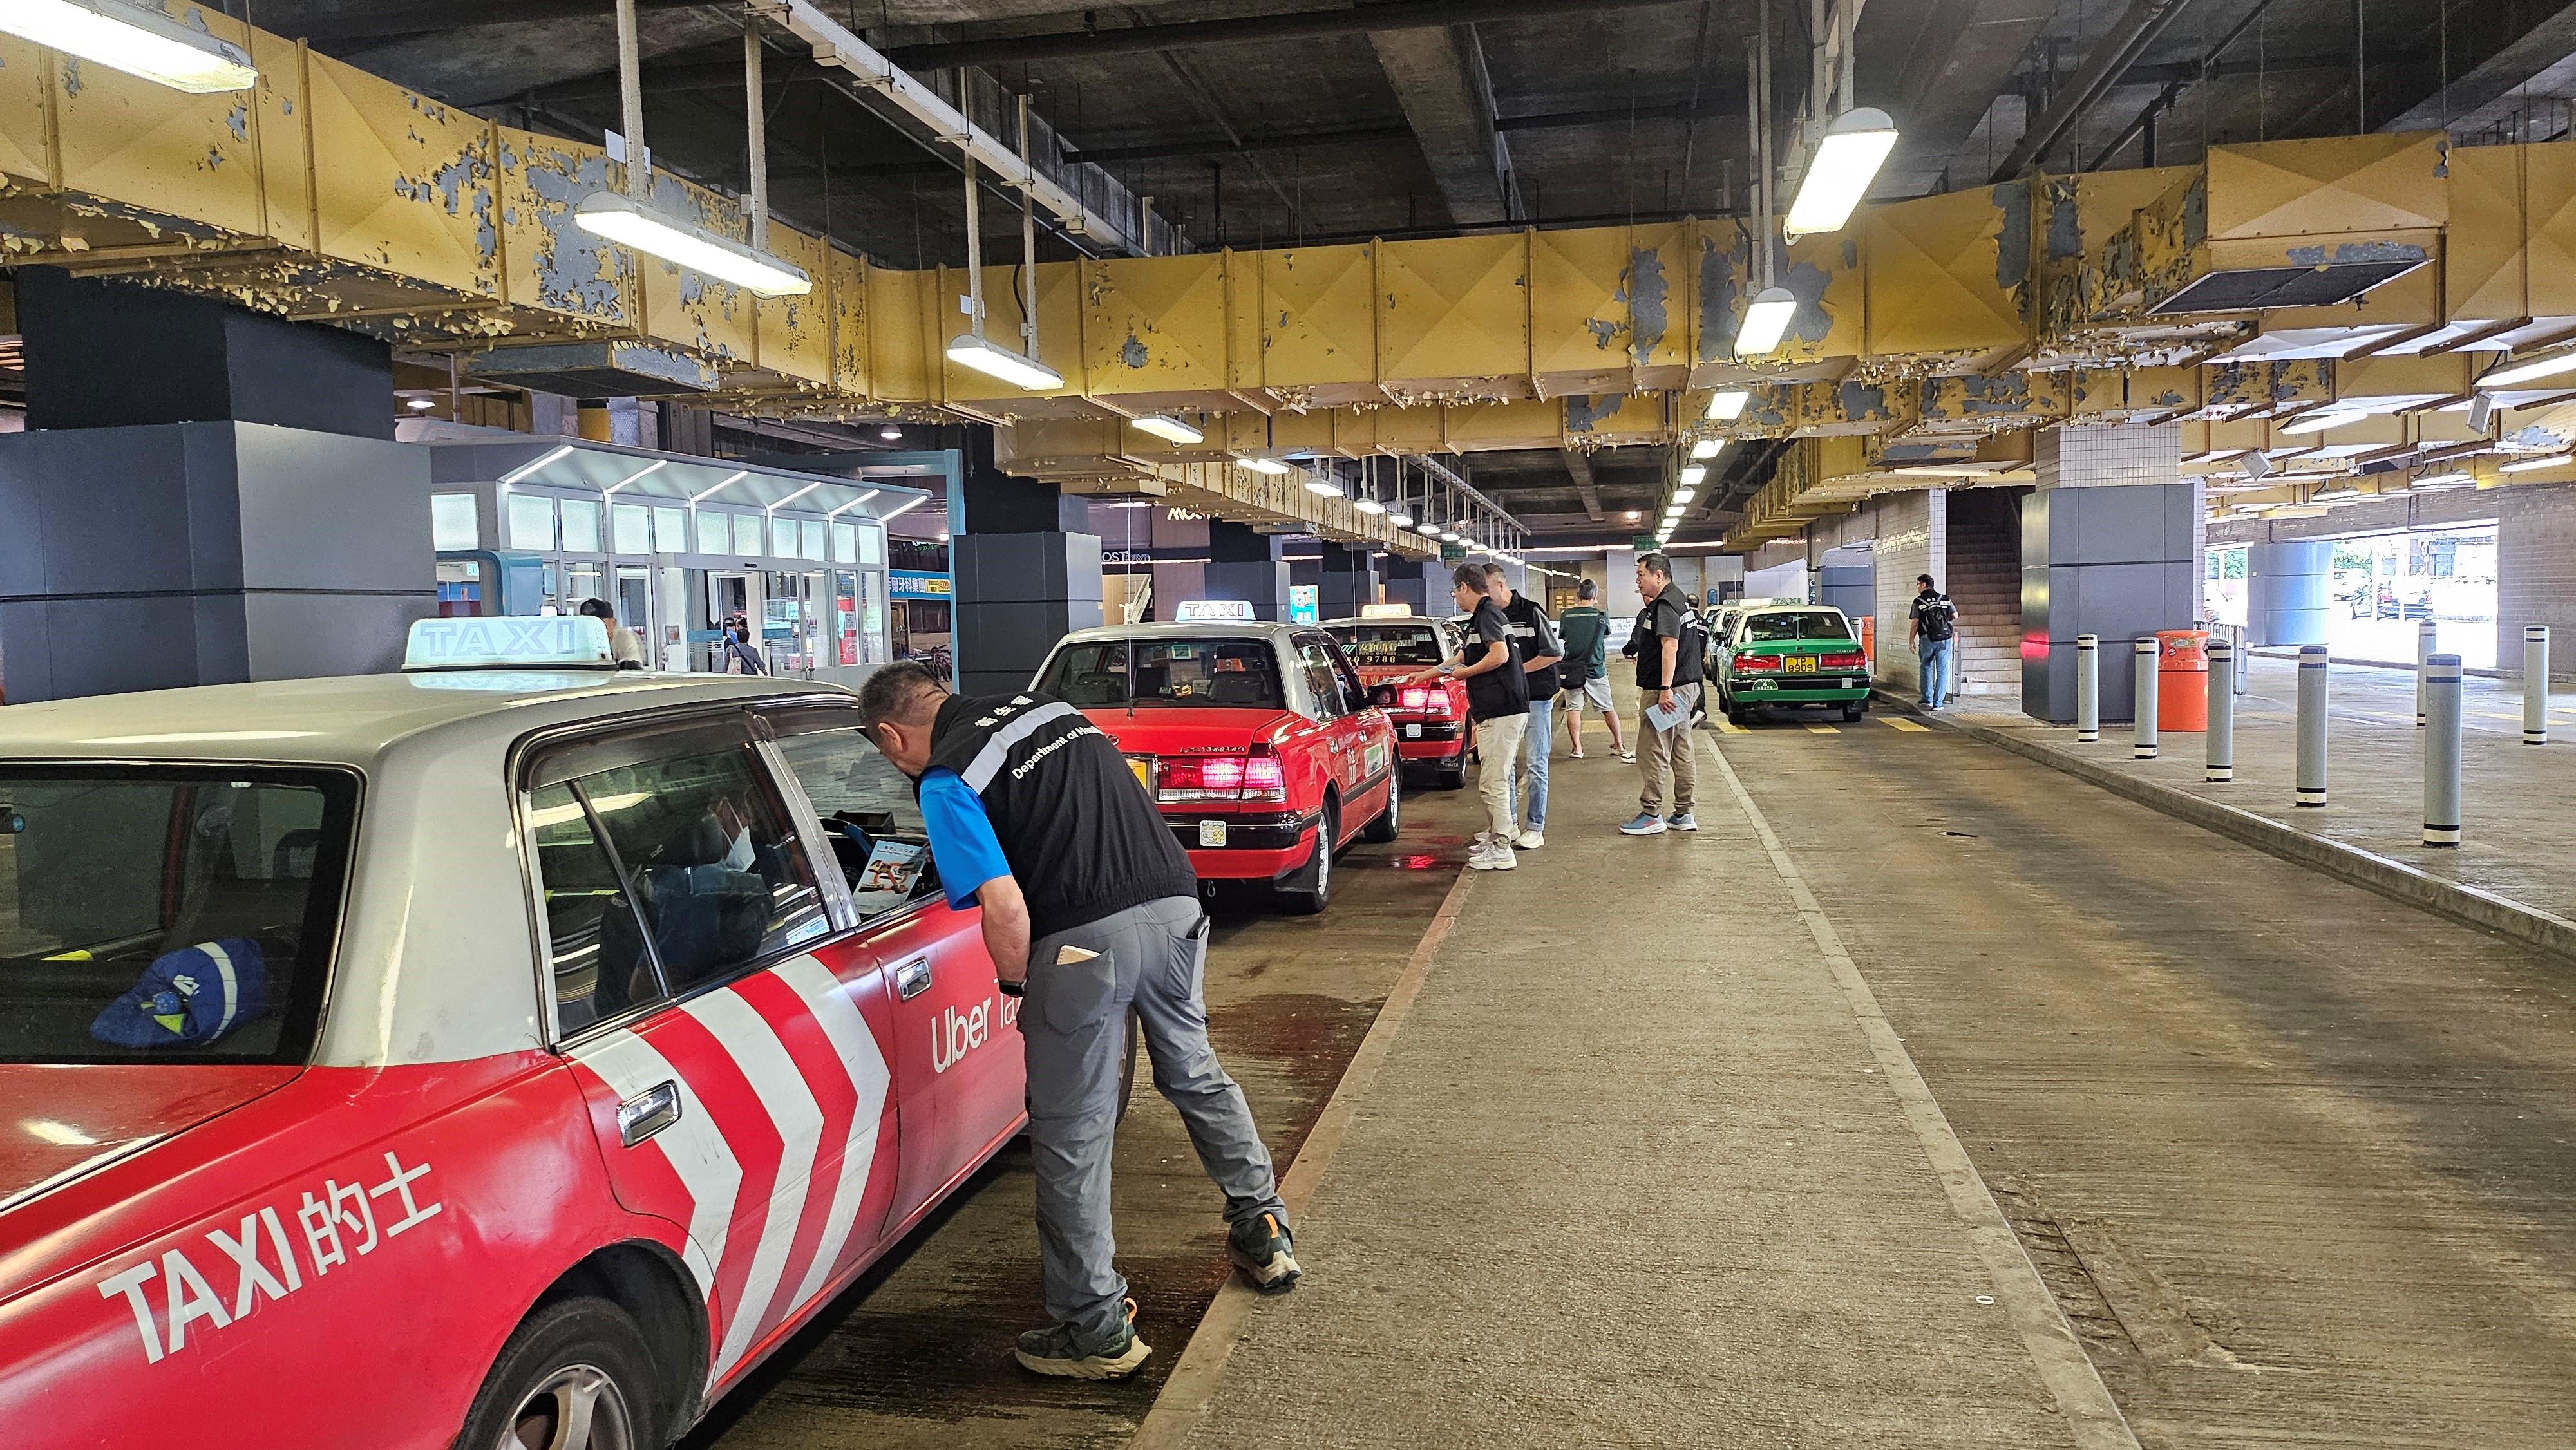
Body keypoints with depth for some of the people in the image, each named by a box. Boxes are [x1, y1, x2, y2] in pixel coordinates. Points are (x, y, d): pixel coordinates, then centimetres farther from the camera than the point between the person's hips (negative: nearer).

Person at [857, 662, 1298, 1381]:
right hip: (1177, 906, 7)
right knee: (1195, 1073, 27)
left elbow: (1006, 906, -14)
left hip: (1087, 938, -7)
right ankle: (1263, 1232, 40)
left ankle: (1096, 1328, 16)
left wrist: (1015, 979, 5)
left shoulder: (946, 780, -2)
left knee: (1072, 1134, 7)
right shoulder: (1044, 705, 18)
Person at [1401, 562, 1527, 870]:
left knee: (1492, 781, -9)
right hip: (1500, 710, 11)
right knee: (1496, 778, 19)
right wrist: (1425, 675, 45)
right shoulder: (1479, 618, 21)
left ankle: (1501, 849, -7)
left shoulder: (1487, 614, -11)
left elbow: (1500, 655, -25)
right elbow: (1461, 658, 35)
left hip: (1501, 712, -11)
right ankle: (1500, 831, 30)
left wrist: (1465, 673, -10)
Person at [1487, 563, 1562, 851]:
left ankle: (1535, 828, 3)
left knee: (1535, 765, -2)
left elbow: (1555, 653, -10)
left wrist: (1520, 669, -13)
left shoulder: (1531, 612, -9)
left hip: (1535, 698, -6)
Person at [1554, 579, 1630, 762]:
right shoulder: (1602, 616, -5)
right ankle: (1619, 744, 23)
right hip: (1596, 670, 0)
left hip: (1572, 670, 0)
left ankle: (1577, 748, 3)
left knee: (1573, 709, 5)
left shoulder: (1566, 616, -3)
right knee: (1608, 709, 12)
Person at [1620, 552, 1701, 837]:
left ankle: (1652, 814, -4)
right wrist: (1649, 604, 21)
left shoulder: (1665, 605, -15)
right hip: (1685, 687, 11)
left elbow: (1670, 645, -25)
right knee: (1681, 752, 12)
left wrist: (1665, 689, -31)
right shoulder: (1675, 599, 18)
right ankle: (1684, 814, 17)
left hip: (1666, 690, -11)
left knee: (1652, 752, -6)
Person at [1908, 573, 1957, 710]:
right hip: (1945, 639, 2)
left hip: (1927, 639, -2)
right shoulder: (1945, 599, 6)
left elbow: (1915, 624, -6)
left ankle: (1927, 699, 11)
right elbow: (1955, 616, 9)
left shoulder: (1918, 602, -3)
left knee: (1926, 668, 16)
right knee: (1942, 671, 5)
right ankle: (1938, 703, 3)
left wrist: (1911, 641, 2)